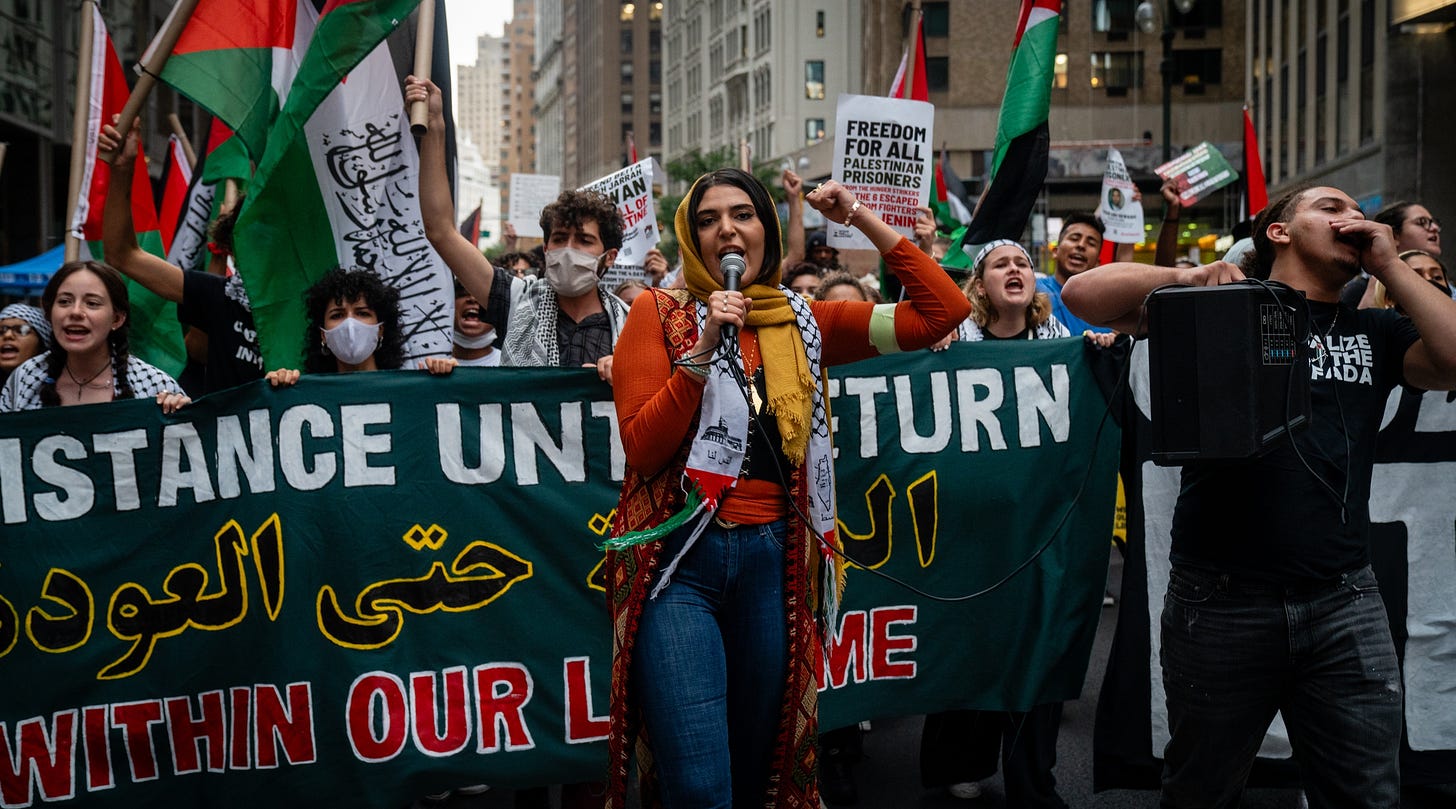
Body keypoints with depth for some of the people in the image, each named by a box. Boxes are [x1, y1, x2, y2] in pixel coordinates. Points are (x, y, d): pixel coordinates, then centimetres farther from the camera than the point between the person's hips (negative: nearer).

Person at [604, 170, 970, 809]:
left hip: (771, 558, 3)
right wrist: (704, 349, -16)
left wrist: (864, 220, 2)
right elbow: (641, 448, -8)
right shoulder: (660, 315, 2)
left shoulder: (803, 324, 10)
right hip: (679, 558, -3)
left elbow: (944, 311, 5)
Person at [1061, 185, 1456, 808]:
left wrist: (1392, 266, -1)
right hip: (1222, 601, -2)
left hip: (1345, 601, 3)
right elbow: (1082, 294, -4)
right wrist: (1188, 277, -17)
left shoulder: (1374, 332, 14)